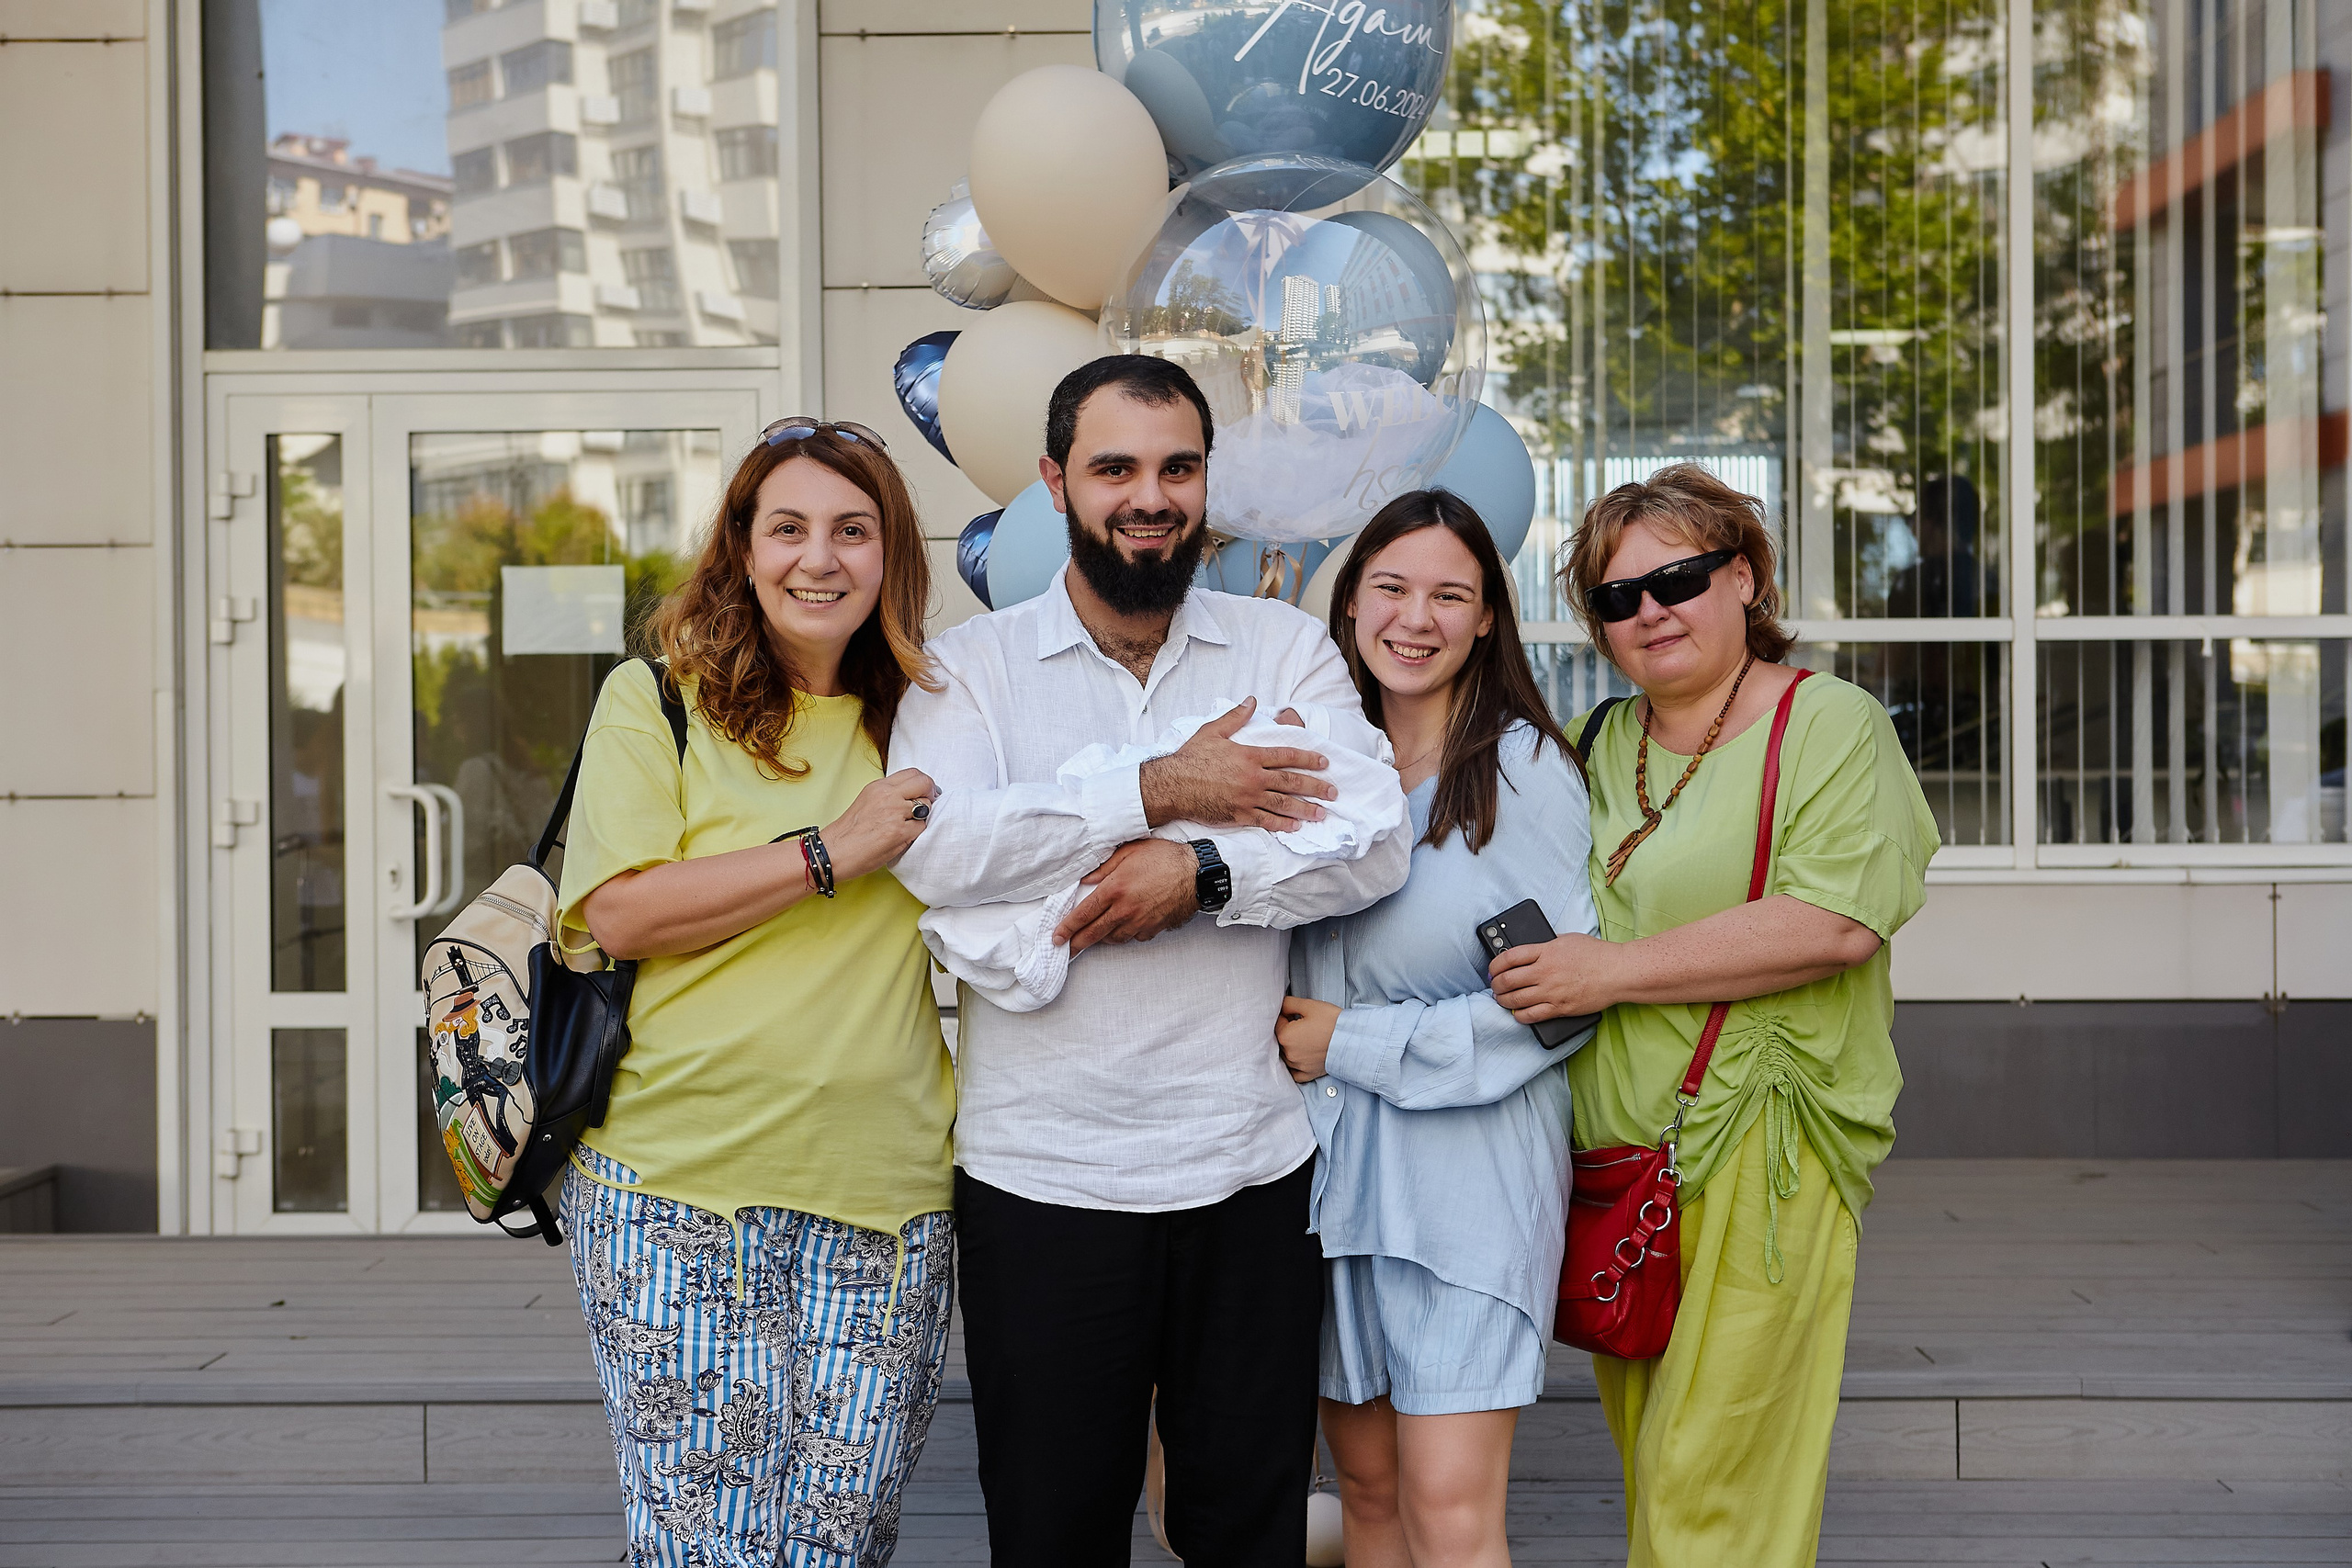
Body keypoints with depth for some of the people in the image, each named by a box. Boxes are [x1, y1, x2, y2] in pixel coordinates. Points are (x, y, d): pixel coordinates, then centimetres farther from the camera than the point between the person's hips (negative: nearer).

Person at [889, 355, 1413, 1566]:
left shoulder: (1286, 649, 7)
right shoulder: (971, 664, 2)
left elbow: (1373, 844, -7)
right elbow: (932, 849, -17)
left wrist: (1200, 876, -21)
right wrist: (1161, 793, -16)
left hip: (1249, 1168, 1)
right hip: (1041, 1177, -1)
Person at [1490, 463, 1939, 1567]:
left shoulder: (1828, 723, -4)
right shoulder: (1598, 746, 16)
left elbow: (1836, 926, -18)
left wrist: (1614, 969, -17)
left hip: (1755, 1155, -6)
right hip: (1611, 1160, 7)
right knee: (1648, 1476, 15)